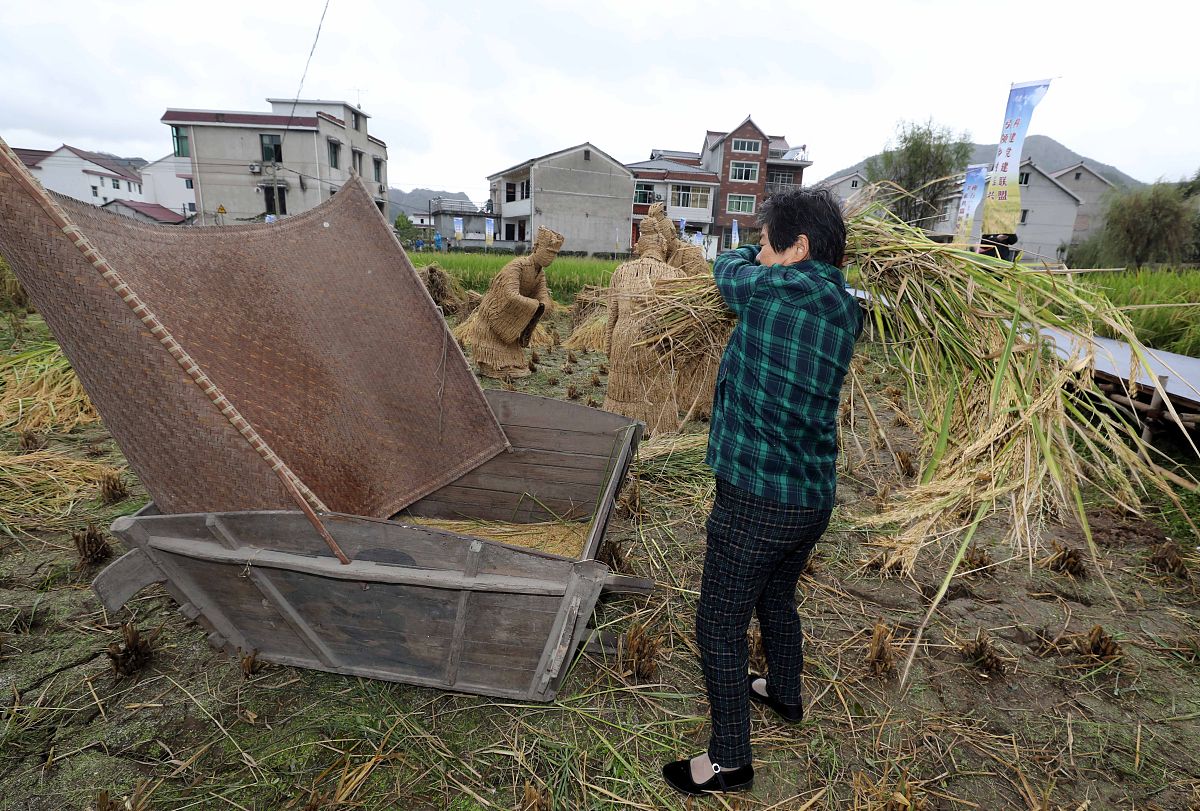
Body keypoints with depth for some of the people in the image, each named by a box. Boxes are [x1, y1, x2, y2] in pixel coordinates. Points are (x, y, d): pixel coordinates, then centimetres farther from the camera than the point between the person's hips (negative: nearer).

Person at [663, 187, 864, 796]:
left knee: (719, 626, 8)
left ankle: (729, 761, 25)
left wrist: (758, 254, 22)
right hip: (815, 499, 8)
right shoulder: (845, 311, 3)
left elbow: (729, 268, 4)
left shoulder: (775, 287, -18)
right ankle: (785, 694, 54)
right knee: (777, 598, 30)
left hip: (754, 499, -8)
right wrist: (772, 253, 11)